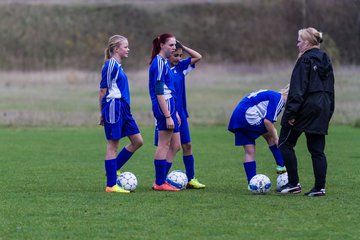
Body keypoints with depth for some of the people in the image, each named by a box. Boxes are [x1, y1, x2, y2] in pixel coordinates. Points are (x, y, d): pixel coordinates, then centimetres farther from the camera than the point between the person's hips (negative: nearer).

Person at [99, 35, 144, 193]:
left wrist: (103, 112, 20)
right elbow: (103, 91, -13)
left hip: (123, 109, 10)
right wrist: (103, 113, -12)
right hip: (114, 107, -10)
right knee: (113, 144, -5)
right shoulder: (111, 65, -12)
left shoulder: (117, 65, 16)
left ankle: (114, 169, 16)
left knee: (138, 141, 8)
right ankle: (111, 185, -1)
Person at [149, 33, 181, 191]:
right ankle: (160, 183, 2)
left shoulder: (164, 62, 17)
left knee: (175, 146, 11)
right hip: (163, 107, -10)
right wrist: (168, 116, -21)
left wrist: (175, 113, 24)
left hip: (169, 107, 10)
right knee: (164, 145, -4)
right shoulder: (159, 63, -14)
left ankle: (160, 181, 14)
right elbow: (159, 92, -19)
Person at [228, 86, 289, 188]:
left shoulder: (270, 94, 24)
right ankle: (281, 166, 5)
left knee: (249, 152, 10)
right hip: (248, 116, -10)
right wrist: (276, 139, -4)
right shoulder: (278, 98, -6)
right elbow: (267, 121, -14)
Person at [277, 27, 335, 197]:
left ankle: (293, 183, 0)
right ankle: (319, 187, 4)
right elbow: (330, 87, 17)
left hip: (306, 107, -8)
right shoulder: (325, 59, 13)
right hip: (322, 108, 8)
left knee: (285, 143, 3)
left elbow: (297, 89, -17)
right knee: (317, 149, 9)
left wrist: (291, 112, -18)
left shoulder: (305, 60, -12)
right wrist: (329, 110, 20)